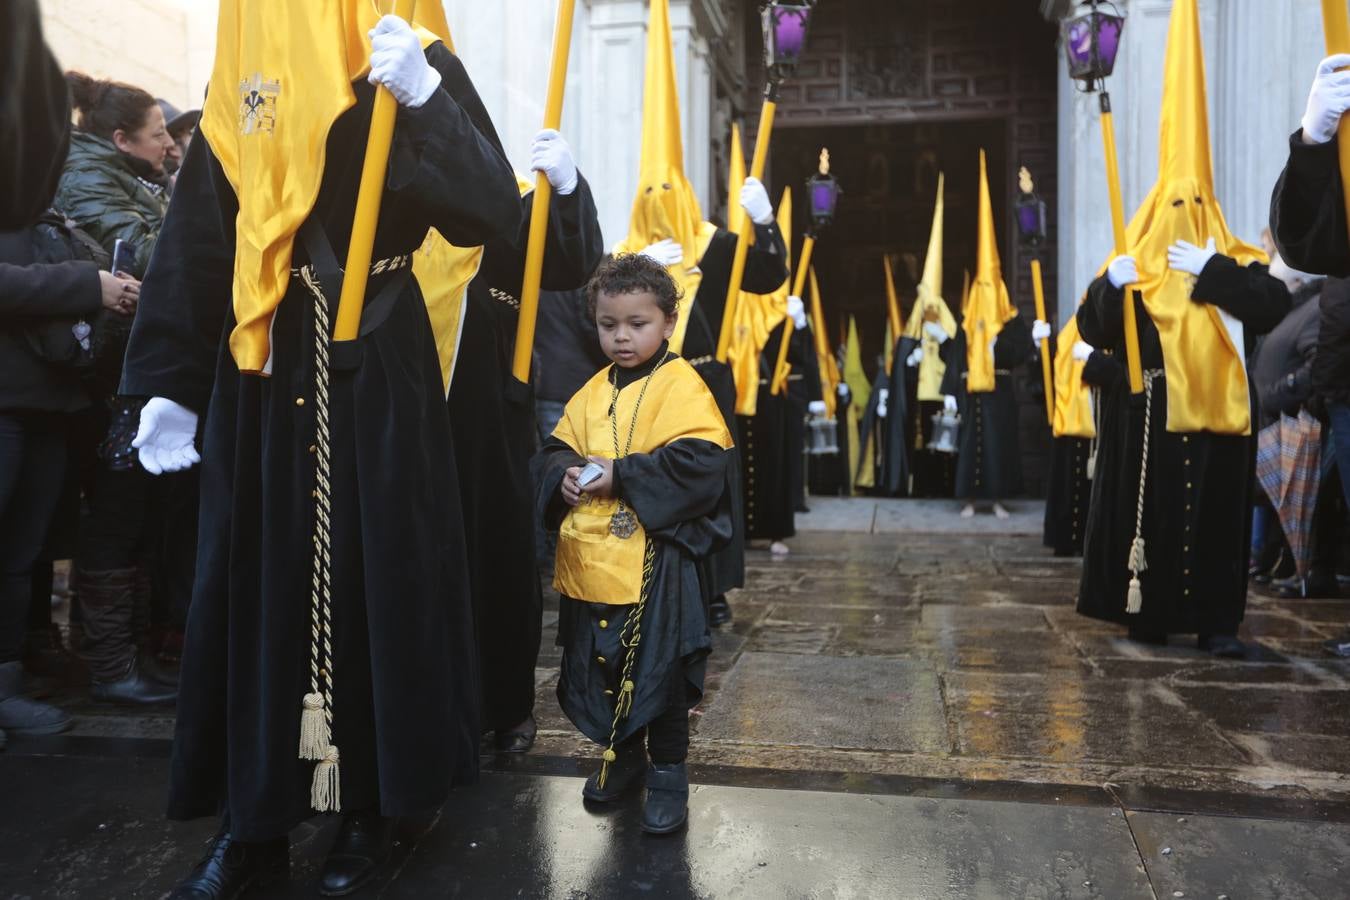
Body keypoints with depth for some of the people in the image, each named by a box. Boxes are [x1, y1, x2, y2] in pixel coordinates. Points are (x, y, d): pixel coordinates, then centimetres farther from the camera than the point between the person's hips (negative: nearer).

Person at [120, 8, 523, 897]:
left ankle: (374, 805, 18)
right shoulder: (236, 86, 13)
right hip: (262, 375, 4)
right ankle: (255, 817, 19)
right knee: (258, 584, 6)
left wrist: (426, 98, -24)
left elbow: (495, 211, -11)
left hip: (377, 376, -4)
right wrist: (168, 384, 5)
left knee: (378, 579, 2)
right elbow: (192, 249, 10)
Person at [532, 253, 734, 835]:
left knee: (660, 671, 5)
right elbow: (554, 452, 17)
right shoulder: (593, 391, 11)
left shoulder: (681, 386, -10)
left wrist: (619, 476, -21)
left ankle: (667, 771, 24)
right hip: (591, 562, 7)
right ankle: (621, 754, 39)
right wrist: (564, 477, -6)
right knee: (600, 666, 18)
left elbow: (700, 465, -21)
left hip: (654, 563, -6)